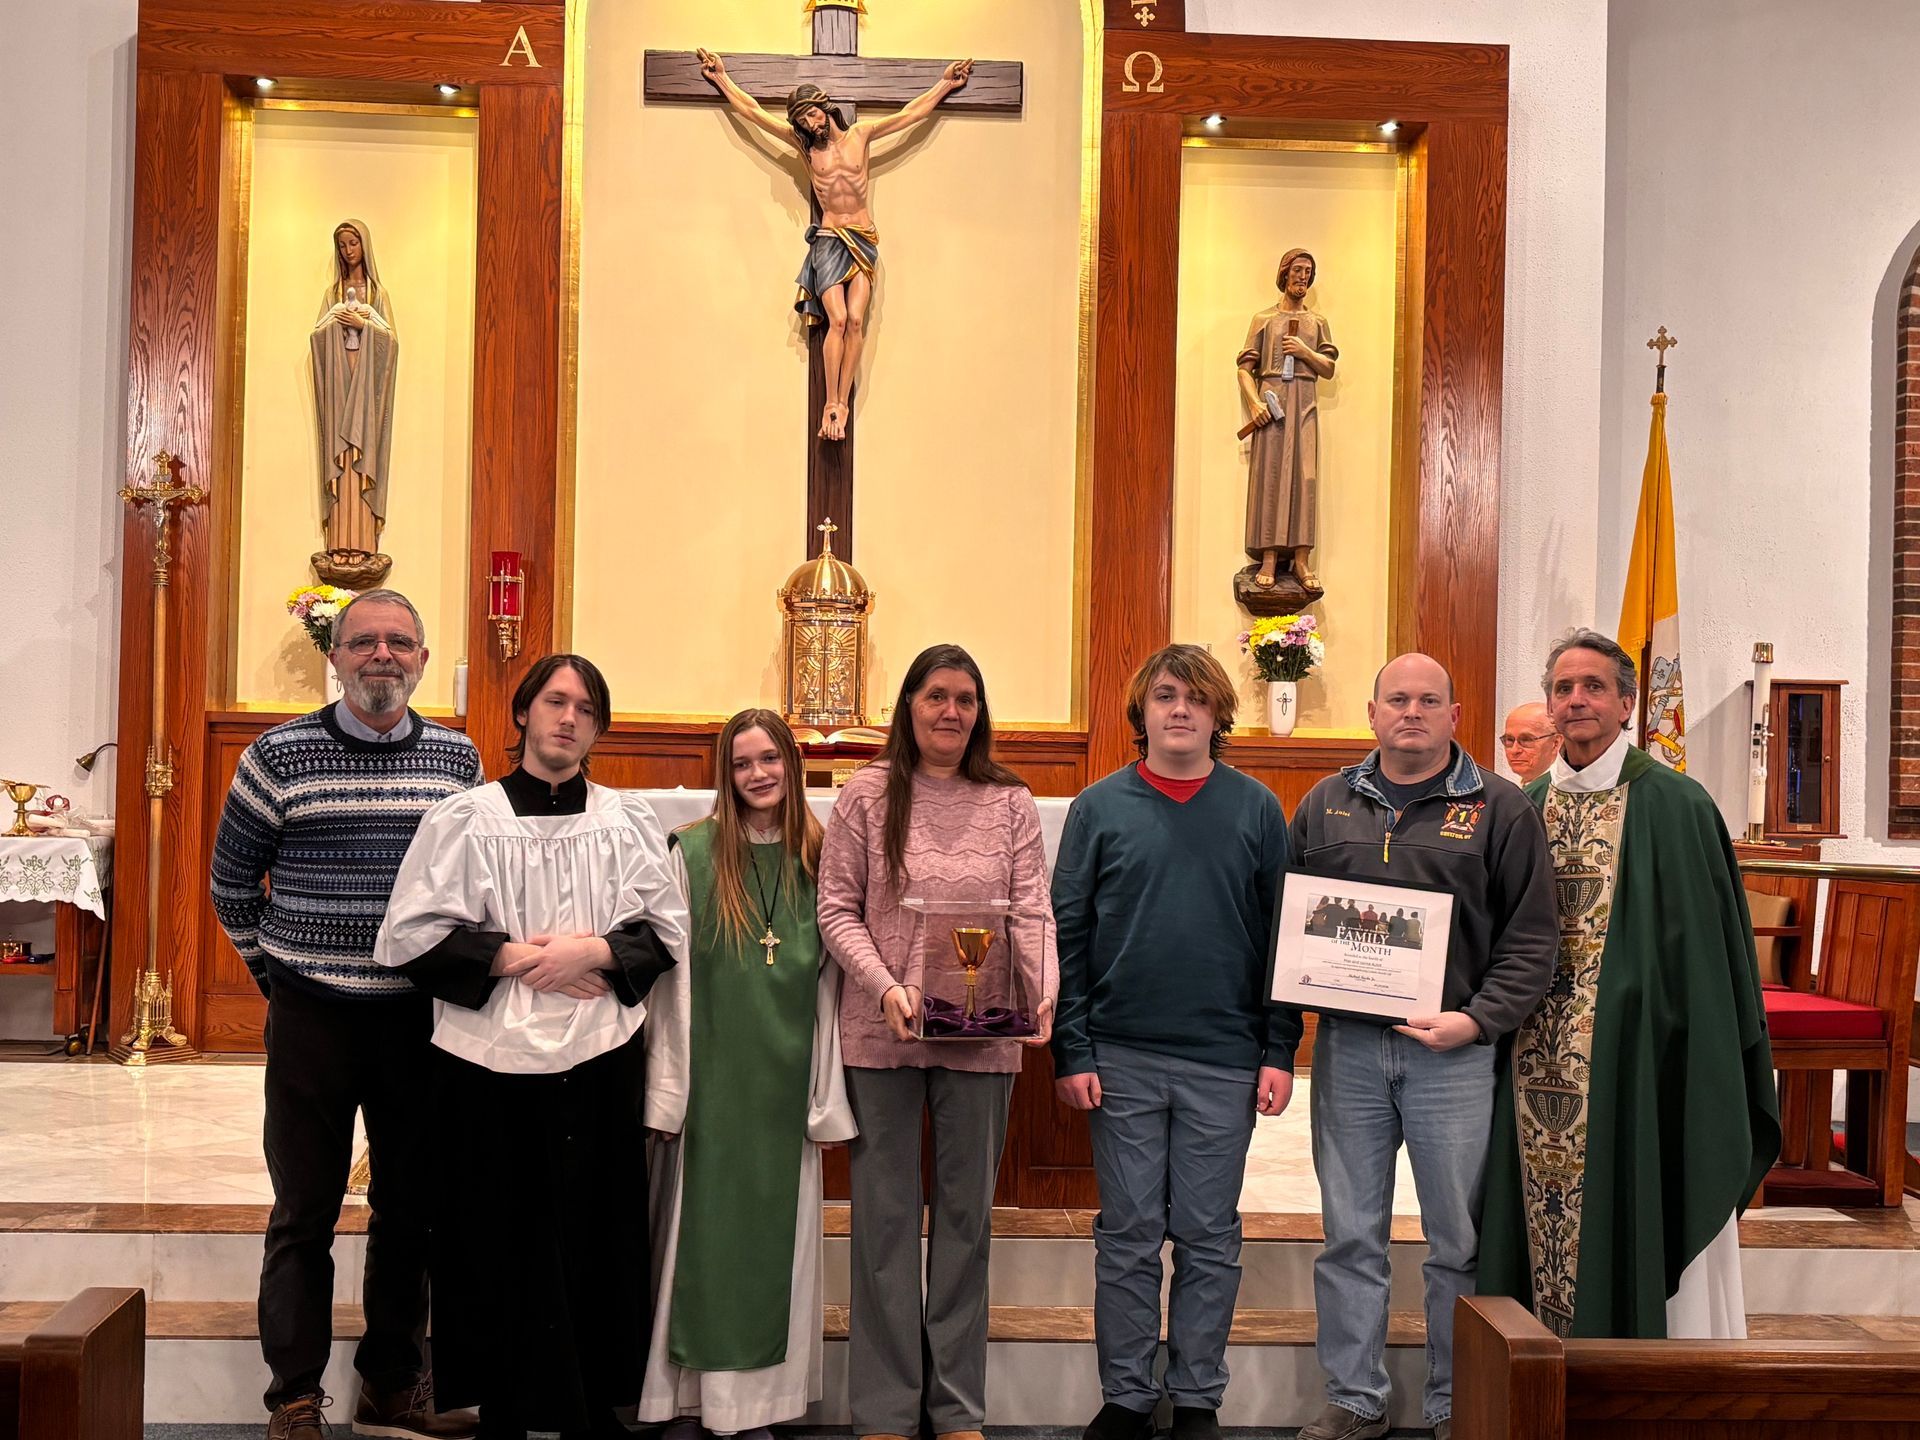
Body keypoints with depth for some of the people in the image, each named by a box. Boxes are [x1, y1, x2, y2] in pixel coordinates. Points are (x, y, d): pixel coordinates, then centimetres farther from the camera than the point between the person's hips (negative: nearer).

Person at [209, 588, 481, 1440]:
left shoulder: (458, 759, 5)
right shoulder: (280, 756, -3)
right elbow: (231, 882, 7)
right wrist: (274, 971, 7)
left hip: (419, 1016, 3)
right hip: (311, 1017, -2)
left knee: (411, 1210, 10)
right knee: (304, 1215, 4)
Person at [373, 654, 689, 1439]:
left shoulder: (629, 822, 6)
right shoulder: (463, 818, -1)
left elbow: (667, 931, 5)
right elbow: (412, 935, -4)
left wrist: (594, 951, -12)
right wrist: (513, 957, -13)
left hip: (600, 1061, 2)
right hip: (491, 1062, -2)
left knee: (593, 1241, 7)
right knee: (497, 1246, 5)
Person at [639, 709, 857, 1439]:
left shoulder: (818, 858, 5)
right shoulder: (692, 852, -2)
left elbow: (829, 982, 6)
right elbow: (672, 974, -3)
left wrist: (828, 1096, 3)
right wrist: (667, 1088, -7)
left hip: (785, 1079, 2)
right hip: (712, 1075, -2)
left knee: (772, 1234, 8)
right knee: (702, 1230, 4)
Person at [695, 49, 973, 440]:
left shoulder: (860, 134, 7)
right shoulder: (803, 142, 6)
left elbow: (911, 113, 14)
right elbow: (753, 112, 9)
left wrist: (945, 85, 17)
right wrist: (722, 79, 10)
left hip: (864, 240, 1)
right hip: (827, 241, -1)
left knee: (855, 320, -13)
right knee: (837, 320, -15)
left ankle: (843, 402, -11)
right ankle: (831, 403, -12)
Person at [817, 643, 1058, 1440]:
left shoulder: (1010, 802, 5)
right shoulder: (867, 795, 0)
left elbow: (1032, 912, 1)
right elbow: (837, 908, -2)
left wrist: (1044, 992, -16)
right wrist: (885, 987, -15)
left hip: (982, 1039, 2)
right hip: (882, 1037, -1)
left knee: (967, 1215, 10)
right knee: (886, 1216, 7)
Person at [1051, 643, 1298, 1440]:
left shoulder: (1257, 809, 4)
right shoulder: (1099, 807, 3)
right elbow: (1066, 934, 2)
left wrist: (1280, 1052, -2)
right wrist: (1071, 1051, -4)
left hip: (1224, 1060, 0)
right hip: (1122, 1058, 0)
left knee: (1209, 1238, 8)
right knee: (1128, 1235, 8)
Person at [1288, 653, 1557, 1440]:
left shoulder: (1500, 808, 1)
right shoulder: (1326, 805, 11)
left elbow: (1530, 936, -2)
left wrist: (1478, 1020, -13)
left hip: (1453, 1051, -2)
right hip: (1346, 1048, 3)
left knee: (1458, 1240, 6)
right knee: (1350, 1235, 9)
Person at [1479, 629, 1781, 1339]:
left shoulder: (1675, 805, -4)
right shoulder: (1528, 808, 11)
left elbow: (1706, 940, -6)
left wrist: (1708, 1073, -10)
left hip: (1634, 1055, -4)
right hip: (1537, 1065, 5)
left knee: (1627, 1222, 0)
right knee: (1540, 1227, 8)